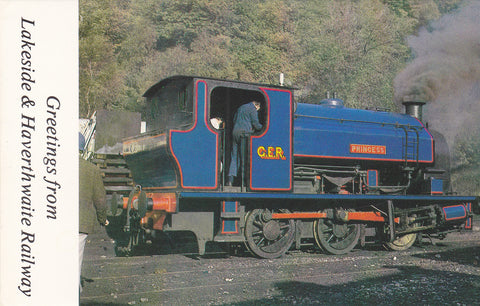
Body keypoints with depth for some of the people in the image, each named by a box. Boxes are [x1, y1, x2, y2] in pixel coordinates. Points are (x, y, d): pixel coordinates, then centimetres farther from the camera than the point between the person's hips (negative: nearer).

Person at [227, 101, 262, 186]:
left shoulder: (241, 108, 25)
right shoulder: (253, 109, 1)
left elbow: (234, 120, 27)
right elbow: (255, 123, -4)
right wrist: (262, 127, 15)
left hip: (235, 132, 7)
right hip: (245, 133, -7)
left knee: (234, 156, 4)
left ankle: (230, 179, -4)